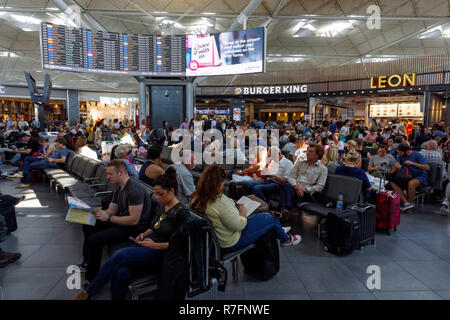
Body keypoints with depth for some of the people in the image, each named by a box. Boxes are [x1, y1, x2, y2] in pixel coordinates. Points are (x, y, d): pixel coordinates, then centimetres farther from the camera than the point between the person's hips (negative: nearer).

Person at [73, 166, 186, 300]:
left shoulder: (181, 212, -12)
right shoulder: (162, 205, 12)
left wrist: (156, 245, -18)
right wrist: (144, 234, 5)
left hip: (159, 254, -7)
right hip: (146, 244, 7)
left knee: (119, 256, -24)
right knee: (121, 273, -24)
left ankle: (87, 293, -7)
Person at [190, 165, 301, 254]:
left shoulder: (196, 198, -7)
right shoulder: (221, 202, -35)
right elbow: (239, 225, -27)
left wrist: (234, 206, 3)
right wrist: (243, 211, -9)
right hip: (232, 243, -9)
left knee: (259, 215, 22)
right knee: (270, 218, 7)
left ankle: (280, 231, 46)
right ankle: (286, 240, 36)